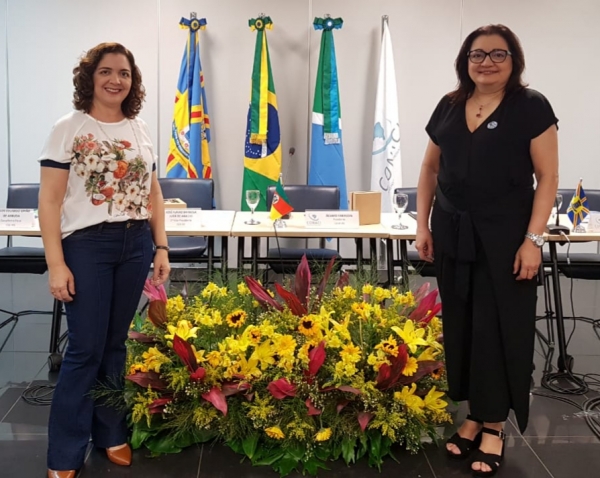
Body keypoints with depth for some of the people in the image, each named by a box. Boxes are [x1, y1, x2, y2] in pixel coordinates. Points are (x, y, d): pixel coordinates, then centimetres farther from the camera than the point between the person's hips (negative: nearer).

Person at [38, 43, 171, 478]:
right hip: (87, 245, -4)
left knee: (116, 343, 12)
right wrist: (56, 264, -14)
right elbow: (49, 201, -8)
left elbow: (154, 194, 14)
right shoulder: (68, 129, -4)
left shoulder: (141, 130, 9)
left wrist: (161, 248, 8)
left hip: (136, 245, 4)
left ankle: (112, 434, 28)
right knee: (86, 348, -2)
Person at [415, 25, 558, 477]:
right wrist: (423, 225, 8)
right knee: (460, 325, 8)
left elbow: (547, 176, -7)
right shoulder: (449, 107, 8)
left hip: (504, 237, -4)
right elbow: (430, 169, 15)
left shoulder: (531, 106, -5)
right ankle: (473, 415, 22)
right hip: (452, 234, 5)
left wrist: (533, 239, -14)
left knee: (499, 328, 0)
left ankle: (493, 424, 14)